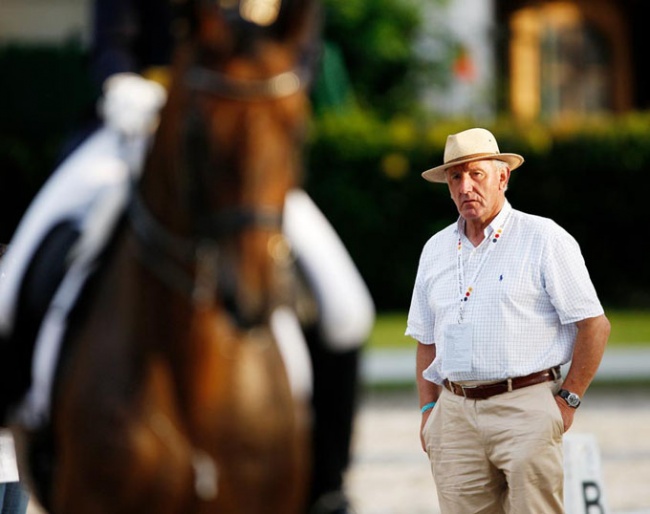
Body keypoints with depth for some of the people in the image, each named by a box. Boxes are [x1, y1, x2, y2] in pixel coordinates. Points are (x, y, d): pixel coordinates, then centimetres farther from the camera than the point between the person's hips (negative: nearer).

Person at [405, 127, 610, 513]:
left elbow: (594, 325, -2)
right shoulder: (436, 249, 16)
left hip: (524, 409, -5)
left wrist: (568, 399, -6)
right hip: (455, 415, 5)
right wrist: (429, 408, 11)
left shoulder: (545, 239, 0)